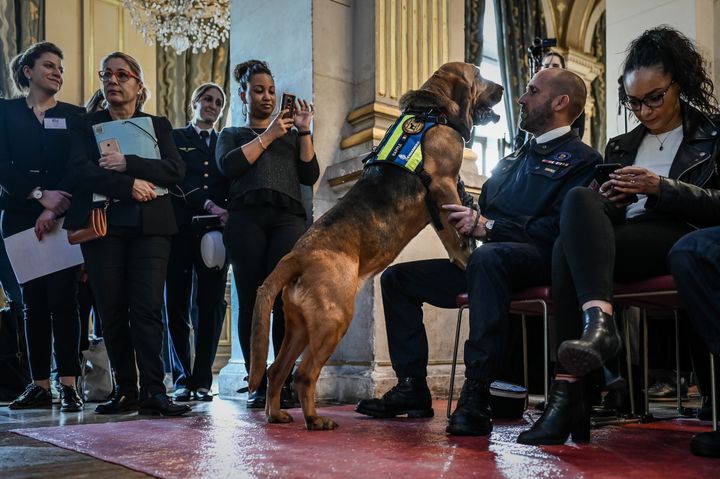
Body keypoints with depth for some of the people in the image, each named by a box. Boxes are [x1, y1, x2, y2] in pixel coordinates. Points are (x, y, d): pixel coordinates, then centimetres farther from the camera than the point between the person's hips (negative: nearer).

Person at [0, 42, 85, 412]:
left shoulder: (73, 116, 11)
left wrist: (54, 210, -14)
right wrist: (40, 195, -13)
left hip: (62, 217, -1)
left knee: (62, 299, -7)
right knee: (33, 302, 3)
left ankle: (68, 385, -7)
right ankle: (39, 385, 7)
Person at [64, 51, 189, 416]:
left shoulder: (157, 125, 16)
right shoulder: (86, 125, 15)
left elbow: (175, 170, -1)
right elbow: (80, 171, -3)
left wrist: (126, 163, -11)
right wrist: (129, 184, -13)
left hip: (149, 225, -1)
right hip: (102, 224, 1)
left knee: (147, 308, -10)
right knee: (112, 311, 0)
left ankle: (152, 391, -10)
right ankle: (125, 390, 8)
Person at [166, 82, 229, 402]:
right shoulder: (175, 138, 13)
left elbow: (233, 186, 12)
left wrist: (227, 215, -7)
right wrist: (208, 206, -13)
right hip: (180, 228, -2)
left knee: (212, 305, -3)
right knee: (176, 303, -2)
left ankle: (202, 380, 2)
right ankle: (182, 379, 5)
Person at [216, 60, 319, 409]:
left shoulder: (291, 135, 28)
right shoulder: (231, 135, 24)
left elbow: (310, 175, 14)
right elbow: (229, 165, 1)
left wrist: (304, 132, 6)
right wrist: (268, 135, 0)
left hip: (287, 217, 1)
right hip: (246, 218, 0)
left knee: (285, 299, -14)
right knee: (251, 299, -8)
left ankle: (284, 381, -13)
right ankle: (257, 383, -4)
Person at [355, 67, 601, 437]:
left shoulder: (581, 160, 0)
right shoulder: (513, 158, 28)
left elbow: (558, 230, -16)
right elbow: (481, 211, 24)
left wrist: (488, 226, -21)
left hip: (538, 264, -9)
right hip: (487, 264, 9)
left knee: (488, 256, -41)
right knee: (397, 277, 2)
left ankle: (476, 396, -39)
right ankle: (412, 389, -1)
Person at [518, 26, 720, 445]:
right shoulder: (620, 147, 29)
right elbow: (598, 214, 23)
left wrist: (661, 187, -9)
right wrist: (610, 199, 0)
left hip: (678, 242, -4)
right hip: (621, 244, 5)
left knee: (573, 224, -32)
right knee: (582, 200, -31)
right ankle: (597, 320, -46)